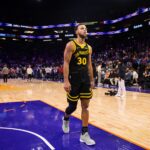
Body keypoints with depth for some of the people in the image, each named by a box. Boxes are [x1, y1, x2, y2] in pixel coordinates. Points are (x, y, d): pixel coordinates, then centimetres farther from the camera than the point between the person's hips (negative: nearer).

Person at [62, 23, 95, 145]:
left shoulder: (89, 48, 11)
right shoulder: (71, 45, -7)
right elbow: (66, 63, -12)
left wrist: (92, 80, 13)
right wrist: (66, 81, -20)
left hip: (85, 80, 5)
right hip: (74, 80, -5)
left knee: (85, 106, 3)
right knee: (72, 106, 6)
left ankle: (84, 134, 12)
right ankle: (66, 119, 41)